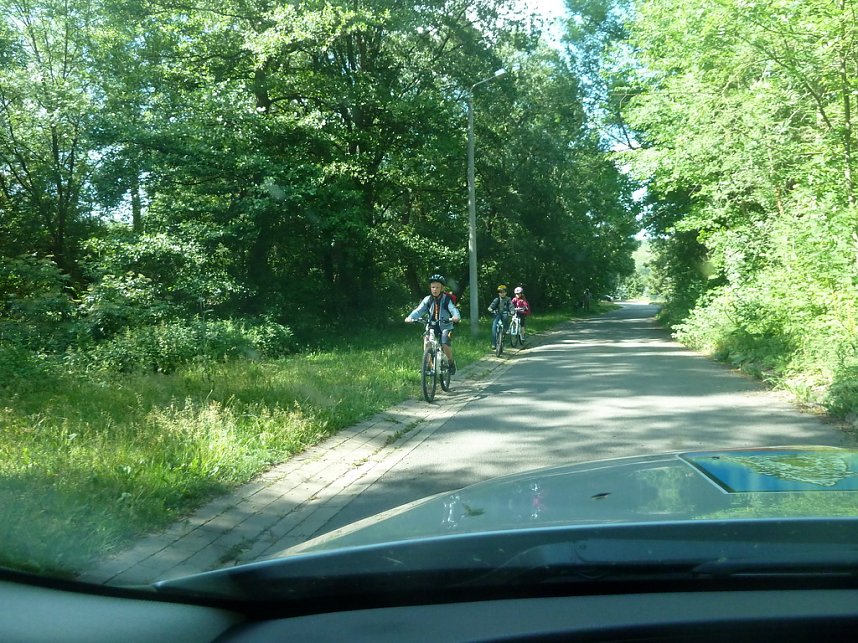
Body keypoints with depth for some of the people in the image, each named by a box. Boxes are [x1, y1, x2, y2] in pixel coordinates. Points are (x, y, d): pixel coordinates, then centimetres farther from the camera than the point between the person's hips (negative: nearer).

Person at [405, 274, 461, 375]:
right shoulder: (427, 299, 0)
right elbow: (419, 310, -11)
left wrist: (456, 317, -45)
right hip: (432, 326, 3)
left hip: (445, 326, -3)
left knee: (445, 344, -23)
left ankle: (451, 362, 2)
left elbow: (453, 309, -21)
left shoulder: (446, 299, -7)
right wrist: (410, 317, -31)